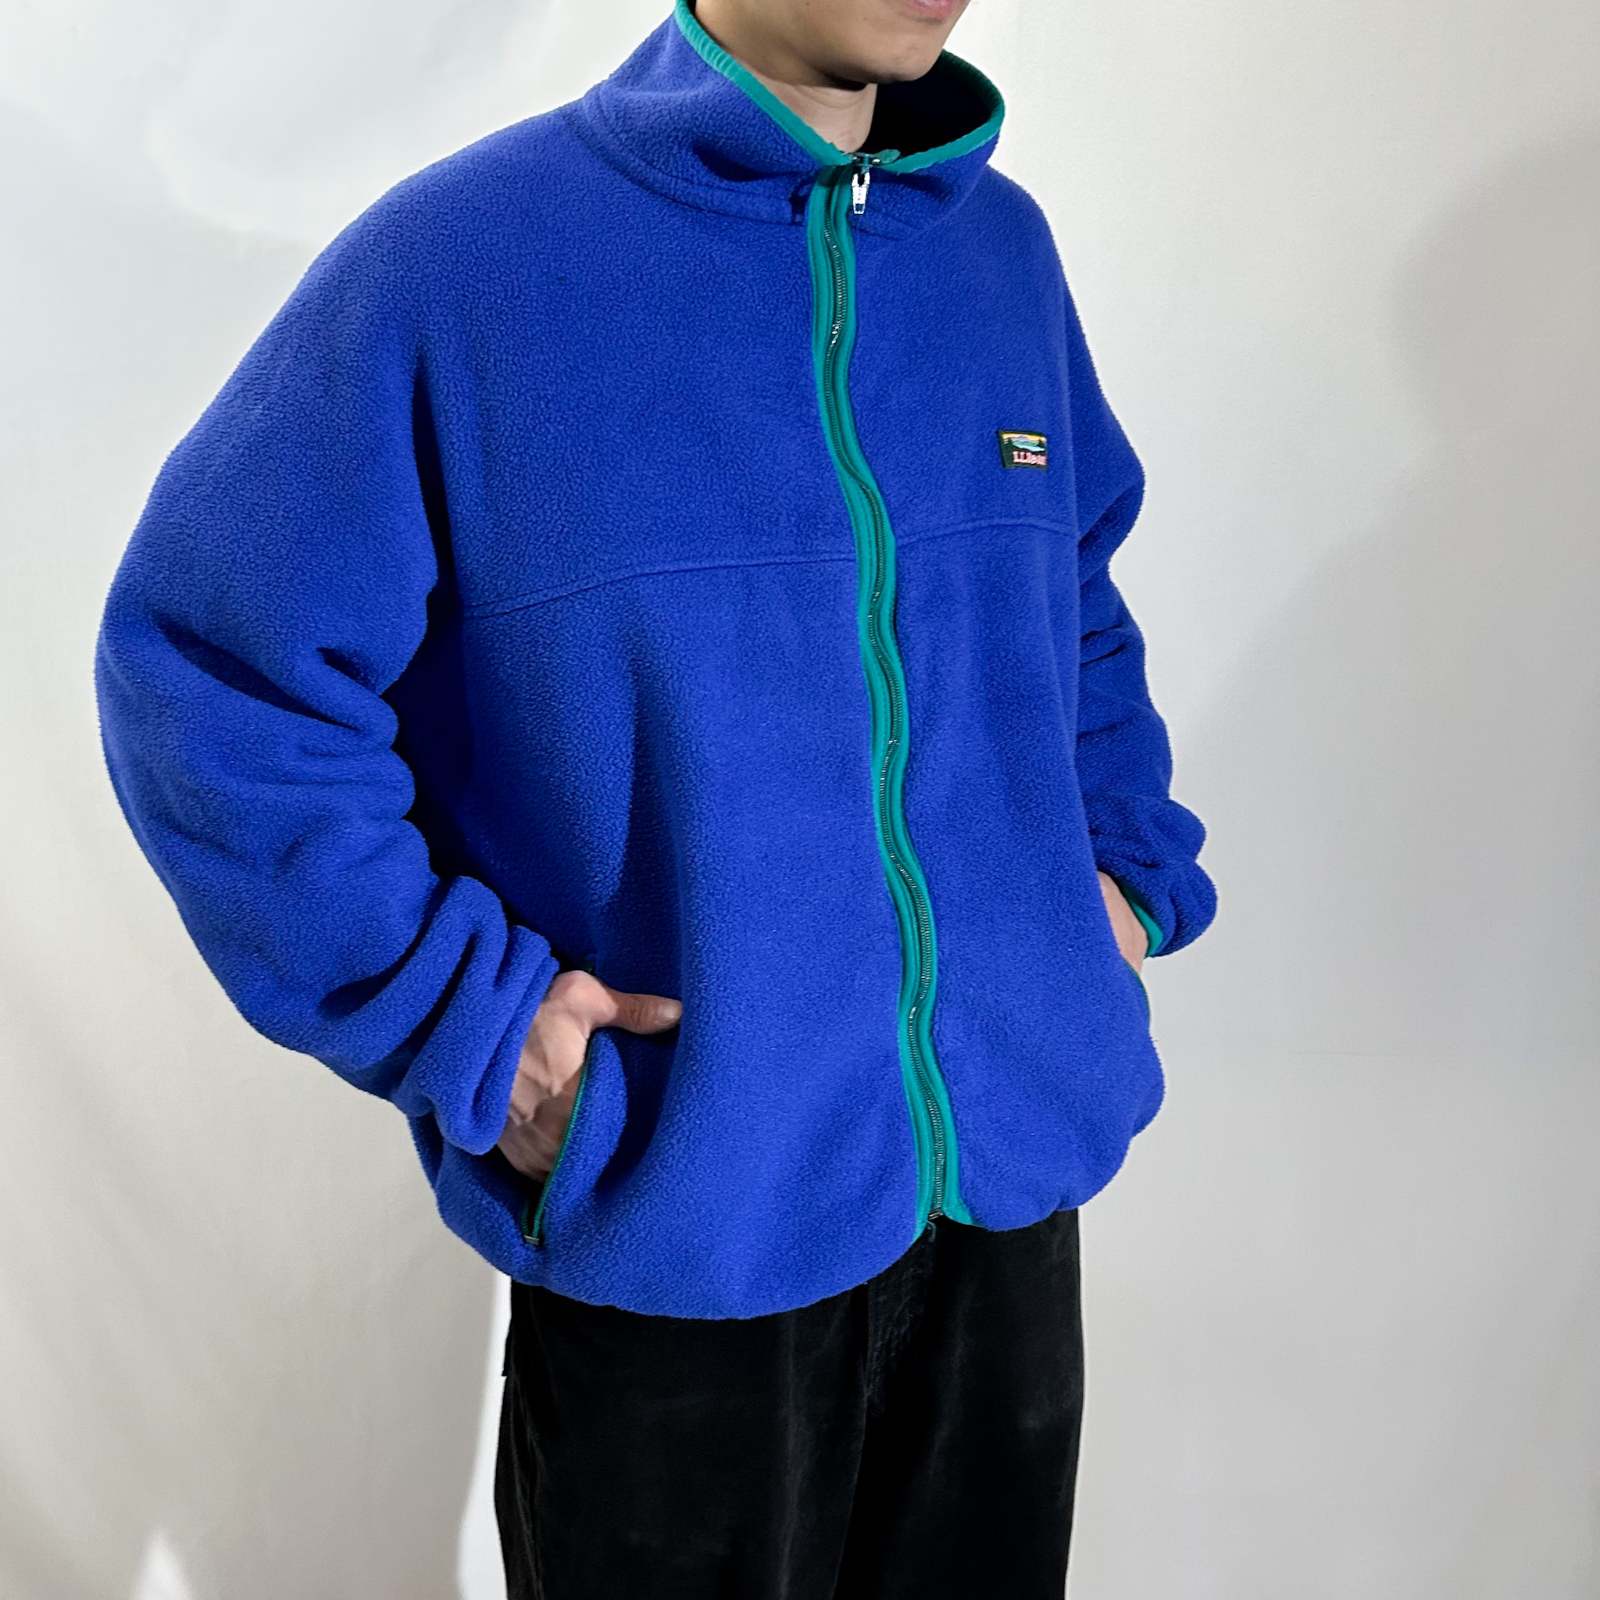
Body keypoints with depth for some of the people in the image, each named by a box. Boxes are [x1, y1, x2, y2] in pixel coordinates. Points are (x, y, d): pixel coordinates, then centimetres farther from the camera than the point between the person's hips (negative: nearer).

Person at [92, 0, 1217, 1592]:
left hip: (1014, 1186, 5)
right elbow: (209, 668, -10)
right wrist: (464, 1022, -16)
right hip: (674, 1218, -4)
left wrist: (1127, 865, 6)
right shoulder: (455, 259, -12)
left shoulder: (1002, 244, 5)